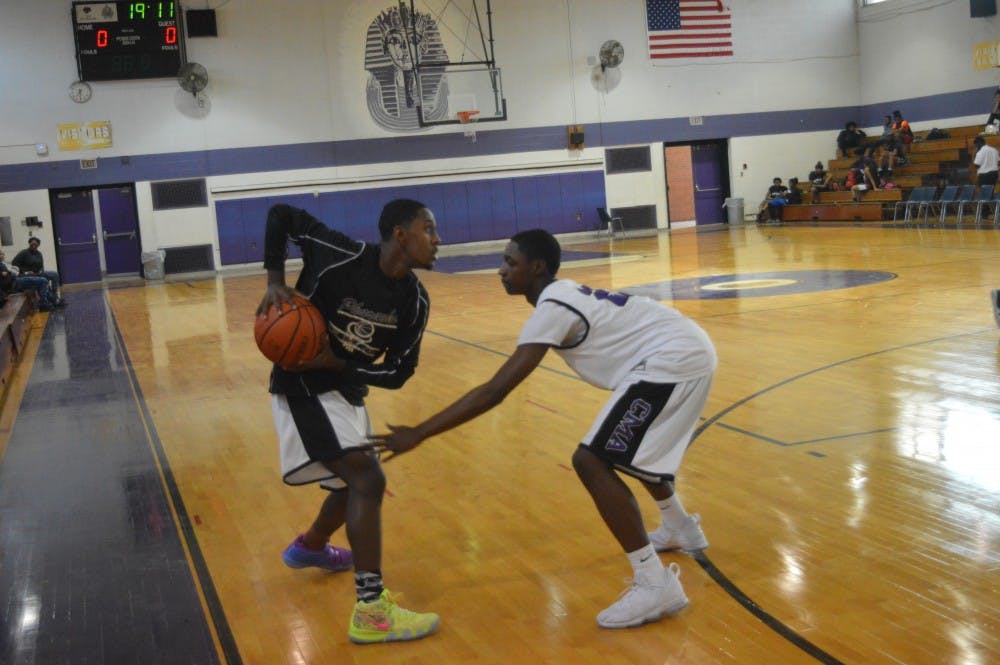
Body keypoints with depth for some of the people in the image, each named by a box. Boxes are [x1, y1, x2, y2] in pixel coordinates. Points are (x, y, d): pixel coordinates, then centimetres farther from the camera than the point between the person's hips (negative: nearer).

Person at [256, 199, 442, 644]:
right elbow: (281, 215, -13)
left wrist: (337, 364, -20)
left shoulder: (415, 301, -8)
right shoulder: (340, 256, -24)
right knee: (368, 478, -20)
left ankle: (309, 548, 55)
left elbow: (398, 372, -6)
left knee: (356, 481, 25)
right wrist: (275, 281, -22)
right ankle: (371, 613, -19)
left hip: (346, 388, 8)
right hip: (303, 386, -8)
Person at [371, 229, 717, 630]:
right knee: (628, 447, 31)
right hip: (690, 349, 10)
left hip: (675, 360, -10)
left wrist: (417, 434, -17)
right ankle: (681, 529, 48)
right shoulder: (563, 295, 15)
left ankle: (656, 585, -13)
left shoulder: (551, 308, -14)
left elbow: (495, 391, -19)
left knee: (592, 461, -13)